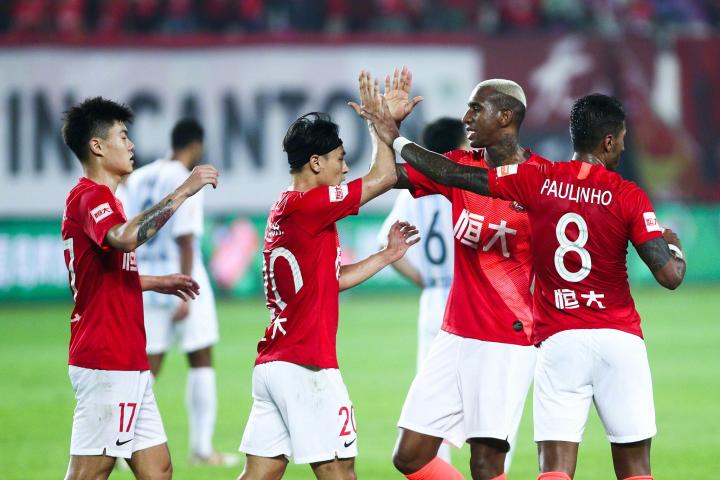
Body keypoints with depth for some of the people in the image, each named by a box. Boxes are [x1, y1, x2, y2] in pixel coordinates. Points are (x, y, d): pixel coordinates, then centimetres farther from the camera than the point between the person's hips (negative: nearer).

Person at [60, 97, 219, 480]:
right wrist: (183, 191, -29)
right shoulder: (92, 197, -13)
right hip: (106, 363, -10)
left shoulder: (94, 197, 19)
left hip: (127, 364, 10)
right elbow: (126, 237, -35)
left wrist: (157, 283, 25)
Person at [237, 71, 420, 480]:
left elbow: (333, 279, 25)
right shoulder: (306, 205, -12)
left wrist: (387, 255, 24)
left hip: (272, 365, 9)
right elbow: (384, 176, -11)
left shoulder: (286, 211, 17)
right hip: (306, 366, -9)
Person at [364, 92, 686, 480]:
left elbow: (456, 175, 3)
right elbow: (670, 275, -9)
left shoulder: (537, 180, 0)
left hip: (559, 343, 1)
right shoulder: (628, 197, -5)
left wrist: (396, 141, 16)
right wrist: (674, 247, 14)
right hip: (619, 341, -1)